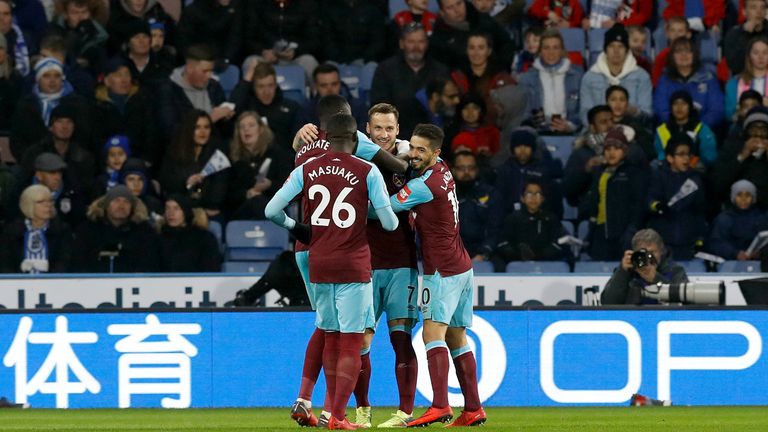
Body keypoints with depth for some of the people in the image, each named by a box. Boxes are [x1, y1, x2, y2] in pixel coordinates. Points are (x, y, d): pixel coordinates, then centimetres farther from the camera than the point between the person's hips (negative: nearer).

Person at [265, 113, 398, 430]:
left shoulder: (306, 170, 3)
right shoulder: (368, 172, -5)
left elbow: (271, 211, 0)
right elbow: (389, 223, -4)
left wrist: (294, 226, 20)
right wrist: (396, 221, 20)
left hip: (319, 264, 4)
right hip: (354, 266, -4)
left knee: (331, 338, 16)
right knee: (351, 342, -1)